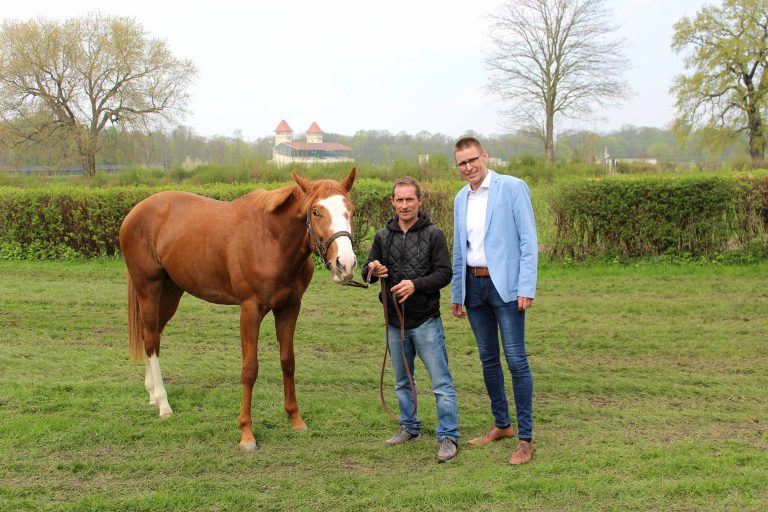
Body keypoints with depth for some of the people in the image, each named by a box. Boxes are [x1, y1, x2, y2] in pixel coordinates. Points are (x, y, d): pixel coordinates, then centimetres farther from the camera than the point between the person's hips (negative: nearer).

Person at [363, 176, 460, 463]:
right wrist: (372, 271, -15)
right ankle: (410, 427, 33)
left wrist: (416, 284, -26)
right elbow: (367, 274, 10)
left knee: (441, 381, -5)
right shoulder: (383, 236, 5)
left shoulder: (433, 234, -6)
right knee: (402, 381, 18)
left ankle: (448, 437, 1)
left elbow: (444, 273, -11)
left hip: (426, 320, -5)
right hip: (395, 321, 5)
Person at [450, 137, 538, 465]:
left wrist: (527, 288, -16)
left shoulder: (513, 188, -6)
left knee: (516, 360, -6)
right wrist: (456, 293, 16)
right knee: (488, 358, 13)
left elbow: (528, 240, -10)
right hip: (473, 285, 6)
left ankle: (525, 439, 0)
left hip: (504, 284, -6)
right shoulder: (461, 198, 13)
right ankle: (501, 425, 26)